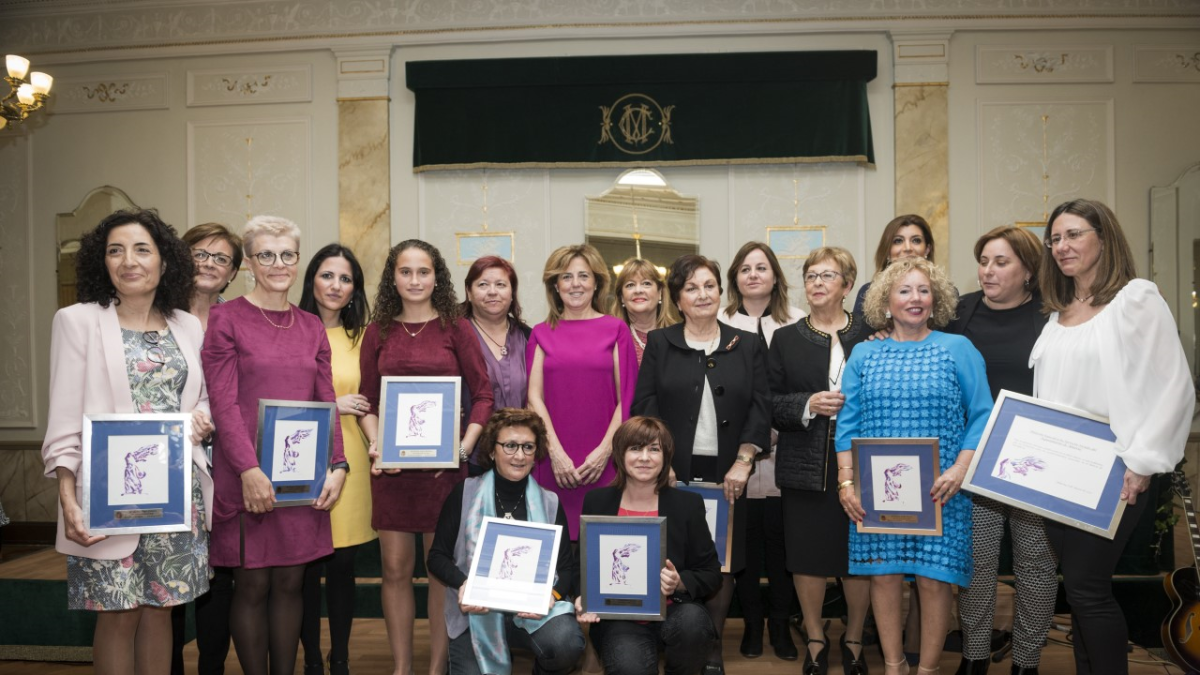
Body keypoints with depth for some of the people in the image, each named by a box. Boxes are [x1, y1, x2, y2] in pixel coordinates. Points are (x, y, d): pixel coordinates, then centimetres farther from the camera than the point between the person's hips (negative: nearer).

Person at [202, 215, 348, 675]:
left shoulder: (311, 327, 12)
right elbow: (223, 402, -9)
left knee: (291, 582, 10)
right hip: (247, 473, -4)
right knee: (252, 585, 3)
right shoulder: (226, 318, -1)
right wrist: (249, 469, -18)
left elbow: (326, 402, 11)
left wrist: (337, 465, -1)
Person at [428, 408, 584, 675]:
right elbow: (437, 556, 3)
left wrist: (553, 594, -16)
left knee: (567, 644, -30)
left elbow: (568, 566, 6)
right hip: (476, 612, 0)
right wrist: (462, 584, -17)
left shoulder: (550, 503, 5)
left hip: (534, 608, 0)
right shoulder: (465, 493, 1)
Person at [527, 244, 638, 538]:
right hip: (555, 462, 1)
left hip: (603, 462, -1)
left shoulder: (616, 329, 6)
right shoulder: (542, 333, 10)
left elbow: (626, 398, 2)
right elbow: (535, 397, 3)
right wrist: (556, 453, -8)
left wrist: (605, 450, -8)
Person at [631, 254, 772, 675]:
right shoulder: (659, 344, 7)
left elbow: (760, 407, 3)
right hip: (672, 473, -1)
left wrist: (743, 462, -7)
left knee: (722, 565, 4)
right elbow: (644, 407, 1)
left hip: (726, 475, 1)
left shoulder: (747, 346, 9)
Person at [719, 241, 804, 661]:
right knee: (745, 537, 5)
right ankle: (752, 622, 20)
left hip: (784, 450, 1)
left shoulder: (798, 323, 6)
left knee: (781, 536, 4)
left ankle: (781, 624, 19)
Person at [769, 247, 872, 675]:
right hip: (806, 466, 1)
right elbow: (770, 405, 2)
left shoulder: (871, 337, 4)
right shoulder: (786, 340, 7)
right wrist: (807, 405, -14)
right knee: (808, 558, 7)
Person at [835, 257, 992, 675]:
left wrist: (959, 471, -14)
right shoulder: (864, 354, 9)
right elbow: (848, 424, 6)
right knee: (883, 574, 4)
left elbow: (981, 416, -1)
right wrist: (846, 483, -3)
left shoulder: (958, 349, 4)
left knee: (934, 578, -1)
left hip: (938, 492, -2)